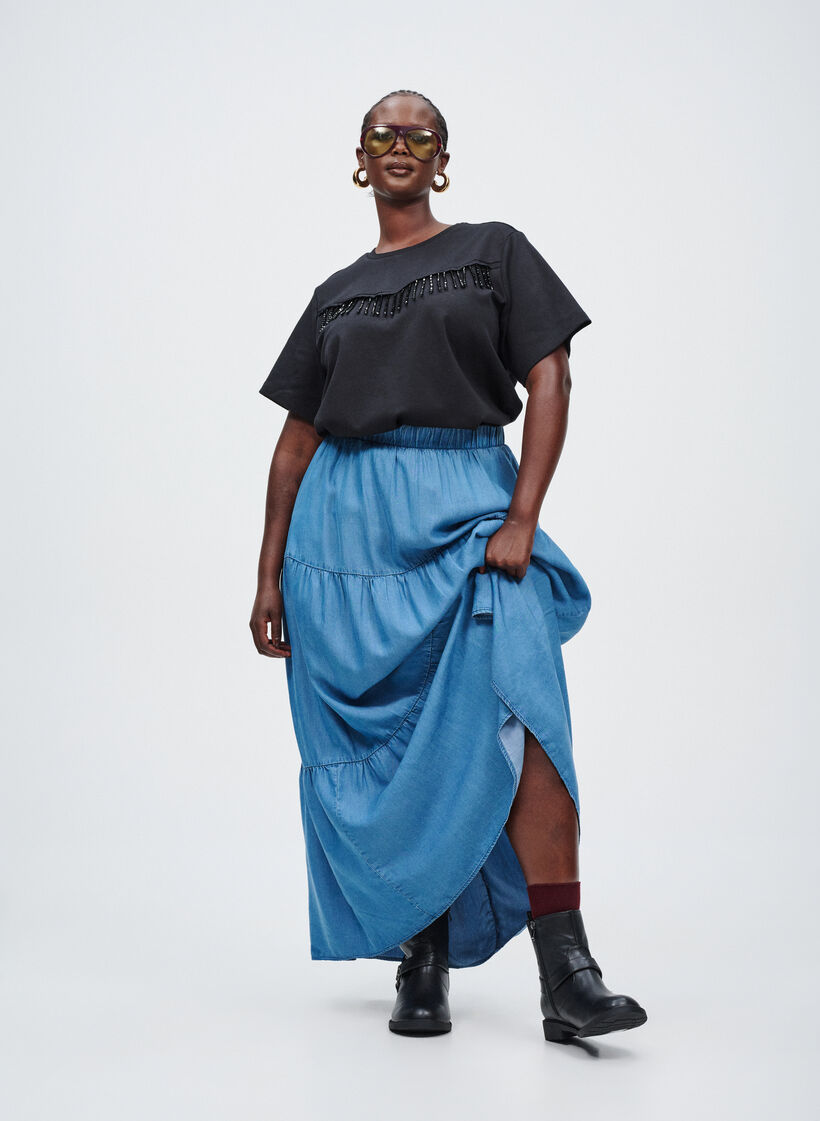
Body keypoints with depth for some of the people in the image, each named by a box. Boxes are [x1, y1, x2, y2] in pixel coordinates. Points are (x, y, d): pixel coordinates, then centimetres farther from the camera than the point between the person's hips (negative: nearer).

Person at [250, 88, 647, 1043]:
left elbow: (548, 381, 1)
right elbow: (297, 439, 18)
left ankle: (567, 974, -23)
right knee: (386, 743, 0)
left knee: (515, 710, -21)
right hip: (345, 519, 3)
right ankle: (421, 963, 11)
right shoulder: (336, 293, 19)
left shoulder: (494, 250, 12)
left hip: (466, 503, -3)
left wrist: (521, 520, -12)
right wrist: (270, 573, 12)